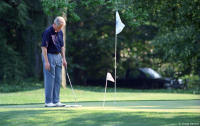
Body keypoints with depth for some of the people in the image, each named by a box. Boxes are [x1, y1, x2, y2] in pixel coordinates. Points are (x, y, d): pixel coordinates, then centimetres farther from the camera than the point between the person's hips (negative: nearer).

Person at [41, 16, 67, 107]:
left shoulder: (60, 32, 10)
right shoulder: (47, 32, -15)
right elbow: (43, 47, -17)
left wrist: (63, 58, 11)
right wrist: (46, 61, -21)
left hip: (58, 56, 8)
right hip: (49, 56, -8)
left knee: (58, 79, 6)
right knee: (49, 79, -6)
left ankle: (56, 101, 10)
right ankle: (48, 102, -2)